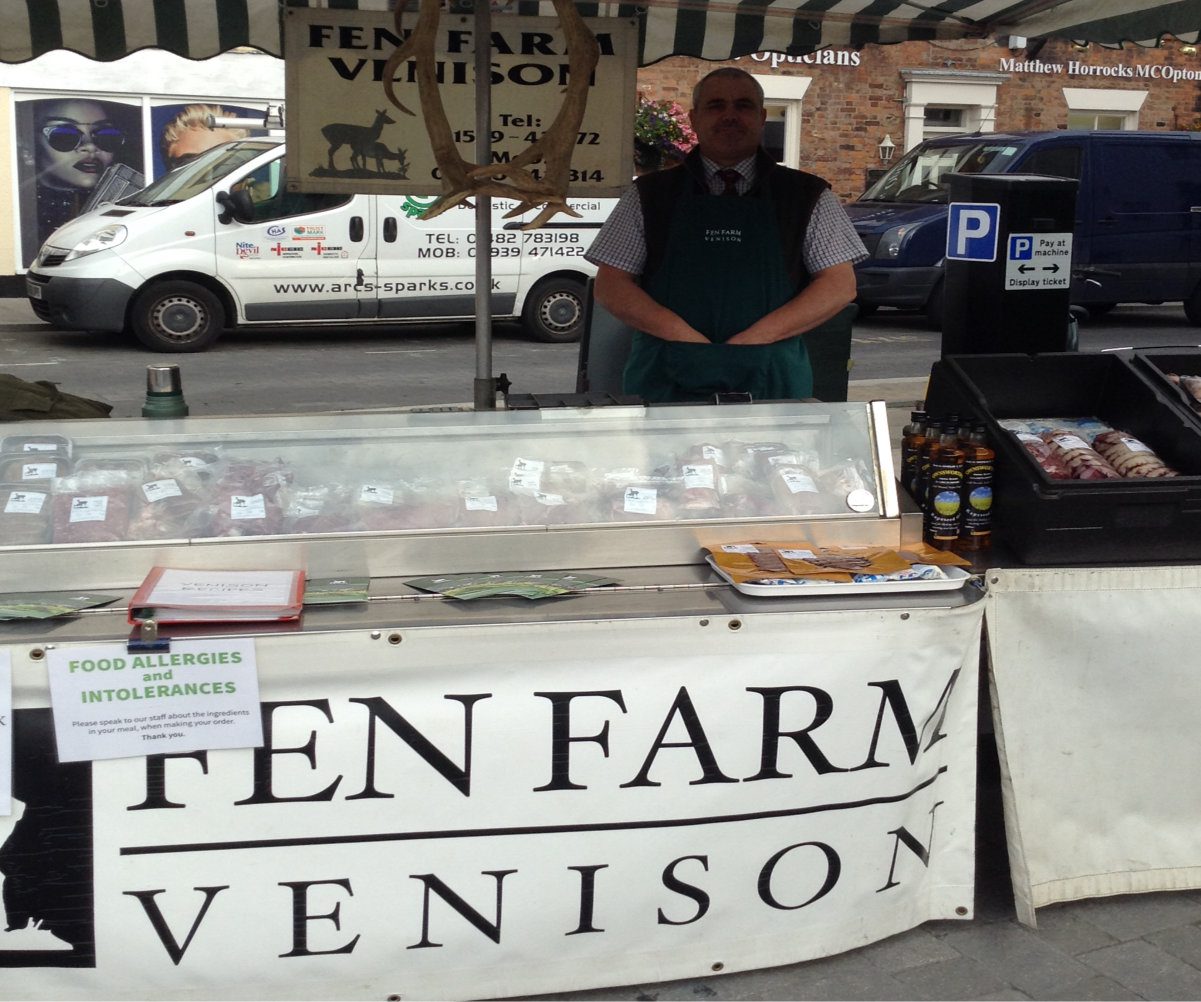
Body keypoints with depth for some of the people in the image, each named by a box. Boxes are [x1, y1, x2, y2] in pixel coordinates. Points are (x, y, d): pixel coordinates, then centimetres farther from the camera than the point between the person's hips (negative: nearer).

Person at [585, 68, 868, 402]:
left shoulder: (807, 195, 10)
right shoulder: (650, 195, 11)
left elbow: (840, 286, 4)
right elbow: (610, 286, 6)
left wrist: (756, 337, -10)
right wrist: (683, 336, -12)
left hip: (772, 386, 0)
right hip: (666, 385, 0)